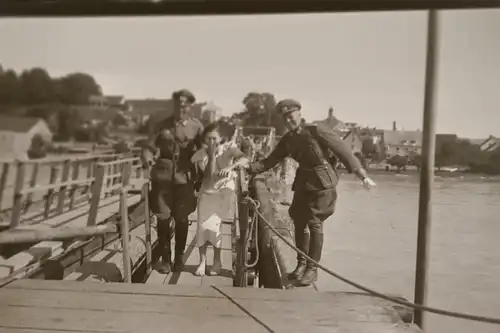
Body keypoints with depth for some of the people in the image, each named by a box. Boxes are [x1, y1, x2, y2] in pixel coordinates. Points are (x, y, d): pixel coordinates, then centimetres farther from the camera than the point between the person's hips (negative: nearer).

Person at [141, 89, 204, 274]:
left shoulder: (197, 127, 3)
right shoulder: (162, 125, 4)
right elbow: (149, 147, 2)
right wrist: (148, 158, -20)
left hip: (184, 178, 0)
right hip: (162, 177, 0)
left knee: (182, 219, 8)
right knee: (163, 219, 2)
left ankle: (179, 257, 25)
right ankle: (165, 258, 18)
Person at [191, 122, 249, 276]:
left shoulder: (228, 147, -9)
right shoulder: (200, 154, -7)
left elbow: (245, 159, -28)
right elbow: (209, 176, -18)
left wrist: (229, 167, -45)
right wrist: (212, 154, -21)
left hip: (225, 192, -2)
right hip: (207, 193, 2)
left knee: (214, 227, -7)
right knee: (203, 227, -6)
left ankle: (217, 260, 12)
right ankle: (202, 261, 10)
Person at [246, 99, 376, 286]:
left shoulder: (316, 131, -12)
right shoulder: (287, 140, 5)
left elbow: (343, 151, -14)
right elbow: (270, 161, 9)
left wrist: (362, 175, -20)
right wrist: (248, 168, -5)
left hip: (322, 183, -6)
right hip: (303, 182, 6)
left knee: (314, 223, -5)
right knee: (299, 222, 8)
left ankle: (312, 269, 6)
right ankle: (301, 263, 25)